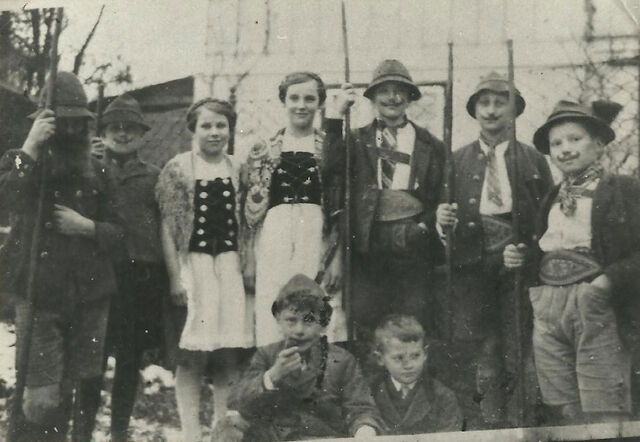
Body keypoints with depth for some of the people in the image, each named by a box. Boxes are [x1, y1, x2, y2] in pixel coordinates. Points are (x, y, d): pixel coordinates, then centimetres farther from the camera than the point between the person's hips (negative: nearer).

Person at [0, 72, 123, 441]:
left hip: (90, 296, 3)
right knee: (43, 397, -10)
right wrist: (30, 147, -23)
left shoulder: (96, 172, 10)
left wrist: (85, 226, -9)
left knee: (82, 391, 9)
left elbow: (116, 231, 10)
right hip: (39, 295, -3)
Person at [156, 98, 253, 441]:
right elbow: (167, 225, -2)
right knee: (192, 354, -5)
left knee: (229, 353, 1)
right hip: (193, 261, -3)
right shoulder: (178, 168, 1)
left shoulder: (238, 170, 11)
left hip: (231, 263, 3)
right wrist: (175, 277, -8)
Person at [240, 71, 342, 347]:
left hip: (317, 240, -1)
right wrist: (249, 260, 4)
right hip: (273, 239, 1)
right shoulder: (263, 151, 11)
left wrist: (337, 257, -4)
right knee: (271, 319, -3)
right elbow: (251, 210, 9)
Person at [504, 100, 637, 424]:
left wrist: (609, 280, -19)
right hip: (547, 309, 5)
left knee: (602, 418, -8)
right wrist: (521, 255, 2)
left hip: (595, 308, -5)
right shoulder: (553, 197, 19)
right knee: (565, 415, 7)